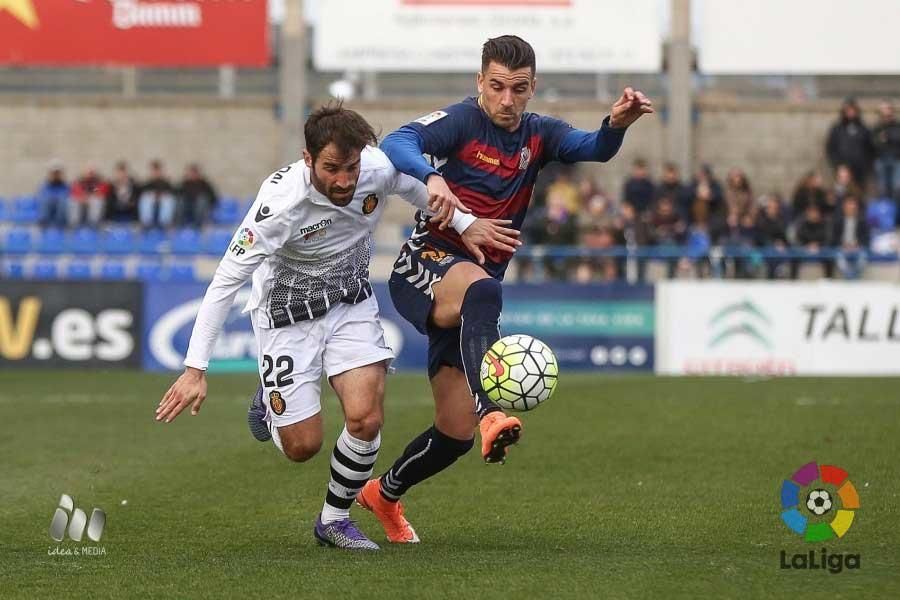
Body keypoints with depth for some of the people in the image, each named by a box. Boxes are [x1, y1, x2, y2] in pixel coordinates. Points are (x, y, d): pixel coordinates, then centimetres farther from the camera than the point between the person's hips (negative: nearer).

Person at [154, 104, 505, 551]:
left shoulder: (381, 169, -21)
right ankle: (270, 405, 33)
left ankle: (334, 519, 9)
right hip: (287, 313, -3)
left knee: (365, 418, -16)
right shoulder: (281, 200, -33)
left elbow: (416, 187, 7)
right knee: (302, 446, -4)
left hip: (351, 304, 3)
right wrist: (195, 369, -32)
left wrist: (464, 223, 4)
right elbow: (226, 280, -29)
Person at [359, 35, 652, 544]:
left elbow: (596, 149, -13)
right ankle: (490, 413, -58)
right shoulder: (462, 120, -6)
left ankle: (386, 494, 30)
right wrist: (431, 177, -45)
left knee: (457, 433, 2)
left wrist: (618, 124, -36)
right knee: (482, 289, -42)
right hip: (427, 267, -6)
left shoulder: (539, 135, 7)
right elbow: (396, 144, -24)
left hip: (475, 291, 6)